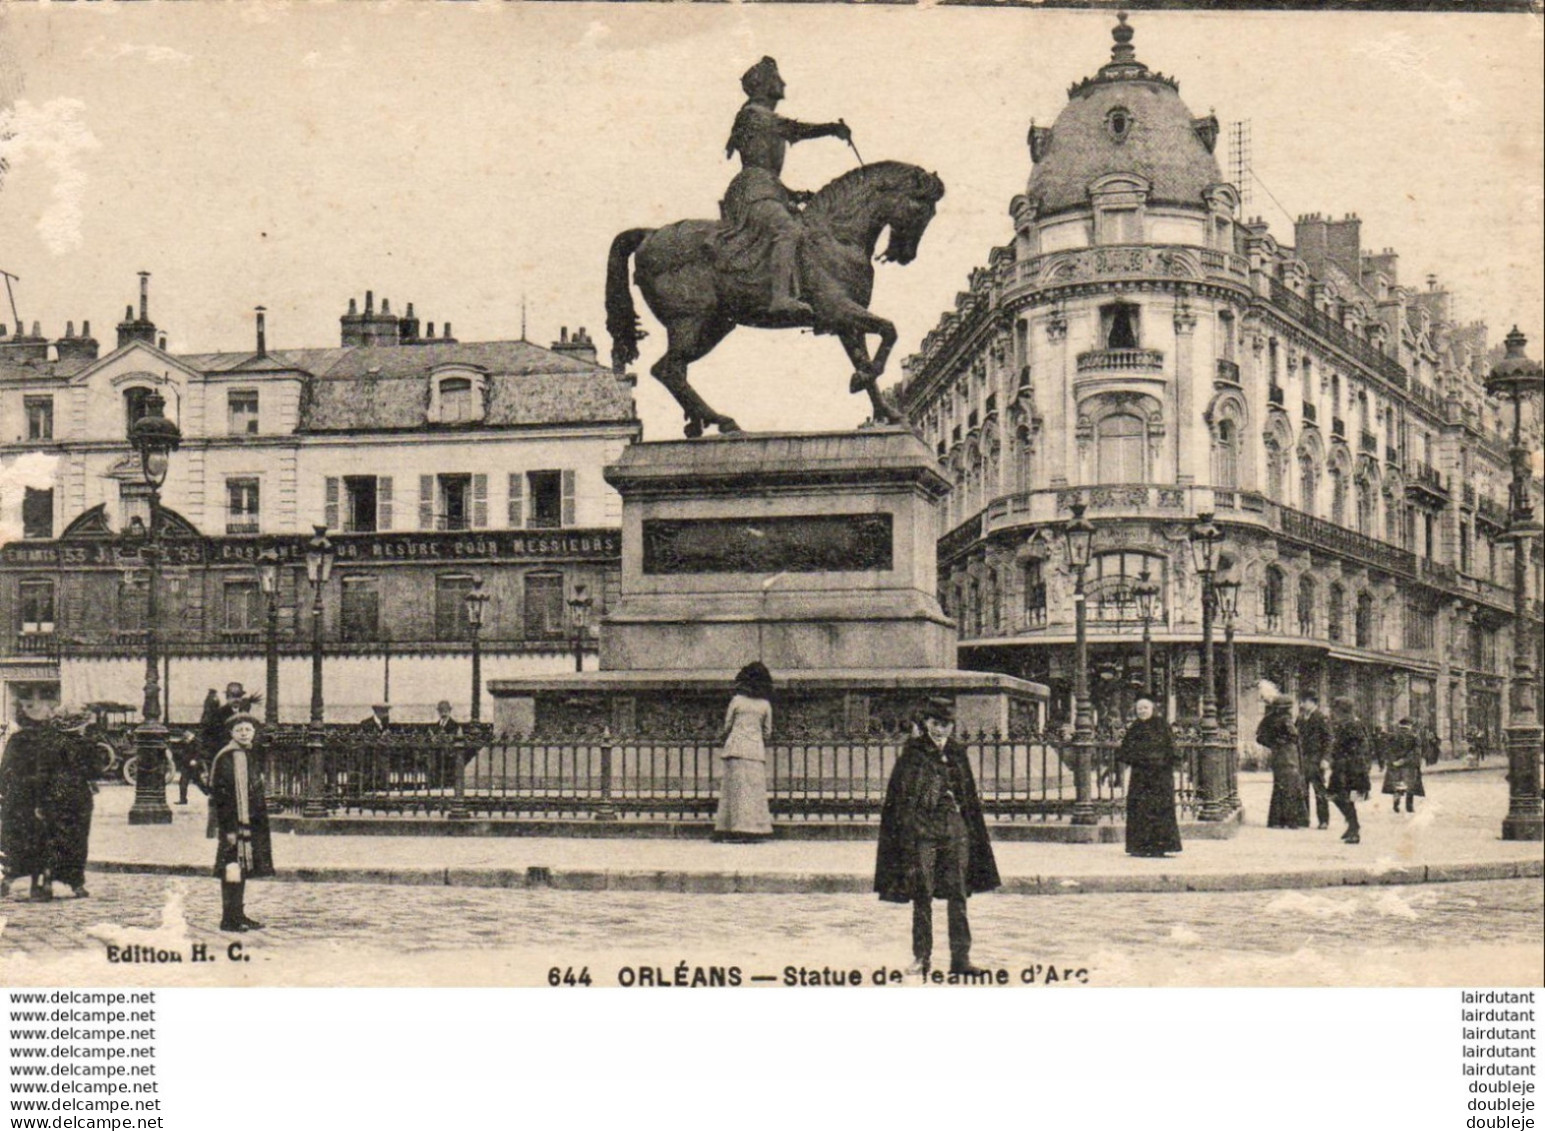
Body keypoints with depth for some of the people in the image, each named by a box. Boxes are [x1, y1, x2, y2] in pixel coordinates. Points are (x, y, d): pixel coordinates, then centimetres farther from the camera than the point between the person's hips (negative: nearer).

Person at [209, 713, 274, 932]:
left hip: (250, 821, 10)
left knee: (243, 867, 12)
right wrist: (230, 827, -22)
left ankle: (238, 915, 19)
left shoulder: (248, 755, 16)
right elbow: (221, 794, -18)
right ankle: (230, 918, -9)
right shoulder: (227, 758, -13)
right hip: (235, 822, -10)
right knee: (234, 865, -10)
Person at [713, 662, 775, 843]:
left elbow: (727, 726, 6)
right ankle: (755, 828, -3)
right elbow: (767, 732, 9)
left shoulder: (737, 701, 1)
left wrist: (722, 737, 26)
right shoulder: (765, 704, 5)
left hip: (736, 748, -1)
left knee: (736, 787, 0)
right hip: (757, 750, 1)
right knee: (755, 789, 2)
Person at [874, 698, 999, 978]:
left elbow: (970, 797, 18)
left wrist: (975, 835, 14)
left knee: (958, 896, 2)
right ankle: (921, 957, 8)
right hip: (922, 831, -4)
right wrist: (905, 836, -11)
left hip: (955, 831, 4)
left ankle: (960, 957, 7)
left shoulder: (957, 755, 12)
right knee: (922, 896, 0)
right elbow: (900, 797, -4)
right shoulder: (912, 755, -1)